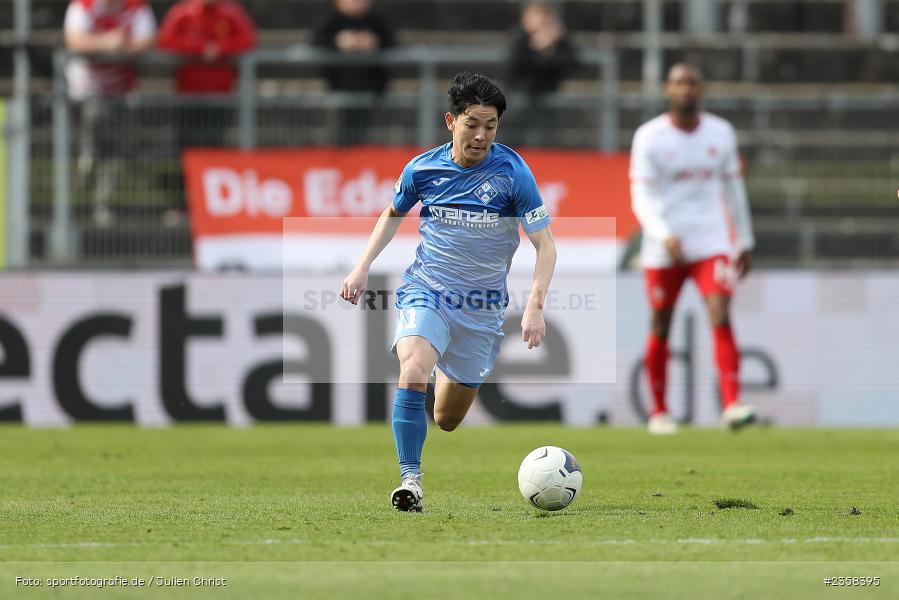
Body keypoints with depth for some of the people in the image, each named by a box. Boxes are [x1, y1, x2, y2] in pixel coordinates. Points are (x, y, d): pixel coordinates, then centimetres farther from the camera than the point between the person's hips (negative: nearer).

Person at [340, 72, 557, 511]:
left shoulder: (512, 172, -12)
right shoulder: (422, 169, -5)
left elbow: (545, 244, -10)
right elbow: (394, 213, 17)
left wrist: (535, 306, -23)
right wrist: (363, 268, 8)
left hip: (482, 307, 0)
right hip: (426, 290, 0)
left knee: (447, 421, 9)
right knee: (413, 372, -31)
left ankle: (451, 378, 46)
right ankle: (410, 480, -25)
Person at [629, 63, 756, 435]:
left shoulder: (721, 133, 6)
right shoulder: (649, 138, -4)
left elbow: (733, 187, 16)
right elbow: (641, 196, -11)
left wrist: (746, 241, 17)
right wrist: (664, 236, -27)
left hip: (711, 245, 1)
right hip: (664, 248, -1)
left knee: (721, 319, -16)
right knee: (661, 329, 7)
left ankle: (732, 405, -24)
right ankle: (659, 411, 21)